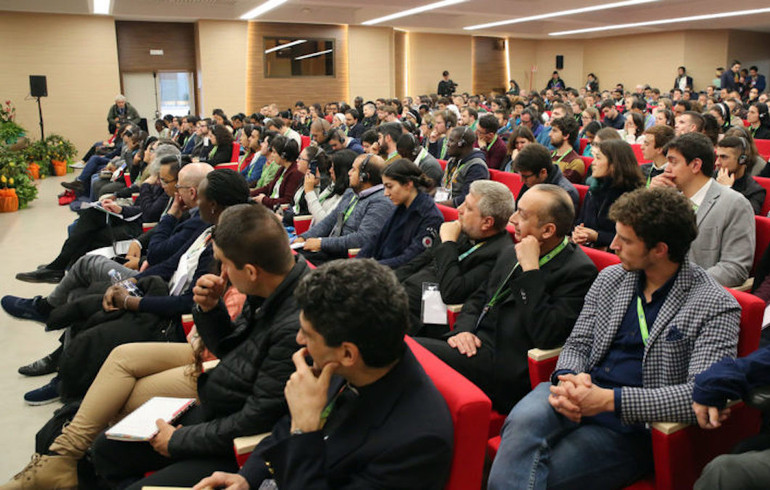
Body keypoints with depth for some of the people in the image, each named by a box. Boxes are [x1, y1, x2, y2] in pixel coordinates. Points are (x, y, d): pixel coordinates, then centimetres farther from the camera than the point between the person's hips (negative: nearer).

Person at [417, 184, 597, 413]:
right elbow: (479, 298, 22)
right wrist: (463, 330, 1)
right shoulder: (514, 253, 15)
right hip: (476, 345, 8)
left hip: (508, 368, -8)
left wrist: (530, 269, -19)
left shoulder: (579, 271, -11)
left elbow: (547, 336, -22)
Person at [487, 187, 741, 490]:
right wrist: (567, 378, -11)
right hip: (578, 397, 5)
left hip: (632, 426, -4)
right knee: (524, 420, -32)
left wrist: (610, 399, -24)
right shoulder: (611, 277, 12)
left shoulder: (716, 307, -6)